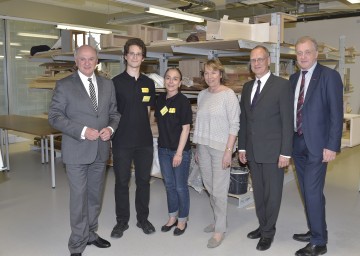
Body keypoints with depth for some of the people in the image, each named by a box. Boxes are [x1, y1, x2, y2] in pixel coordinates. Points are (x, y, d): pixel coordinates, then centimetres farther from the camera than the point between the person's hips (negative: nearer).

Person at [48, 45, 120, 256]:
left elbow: (114, 113, 11)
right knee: (79, 197, 2)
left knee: (95, 195, 16)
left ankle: (91, 233, 35)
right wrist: (82, 131, -20)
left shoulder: (108, 84, 7)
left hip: (101, 149, 5)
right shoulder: (64, 85, -5)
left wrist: (110, 128, -10)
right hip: (77, 150, -4)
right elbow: (55, 116, -10)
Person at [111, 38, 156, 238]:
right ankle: (122, 221, 23)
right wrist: (112, 130, -7)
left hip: (145, 140, 3)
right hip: (122, 140, -3)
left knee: (143, 180, 11)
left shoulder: (149, 83, 7)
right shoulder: (116, 82, -3)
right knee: (122, 181, 8)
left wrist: (143, 128, 7)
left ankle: (143, 218, 27)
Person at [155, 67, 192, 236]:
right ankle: (172, 217, 32)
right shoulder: (160, 99, 4)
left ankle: (182, 220, 23)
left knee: (180, 187, 6)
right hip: (164, 149, 6)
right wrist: (162, 143, 7)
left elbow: (186, 128, -13)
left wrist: (179, 152, -15)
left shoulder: (182, 101, -12)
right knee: (169, 185, 16)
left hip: (180, 150, -5)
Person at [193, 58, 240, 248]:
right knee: (209, 187, 12)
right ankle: (217, 220, 31)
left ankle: (220, 230, 13)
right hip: (203, 147, 6)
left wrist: (229, 151, -15)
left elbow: (234, 124, -10)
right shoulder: (202, 95, 10)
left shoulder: (228, 94, -7)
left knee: (219, 190, -1)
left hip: (221, 147, -6)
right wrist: (197, 147, 12)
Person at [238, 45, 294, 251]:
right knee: (258, 191, 15)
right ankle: (263, 226, 31)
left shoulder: (282, 85, -8)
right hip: (253, 151, 6)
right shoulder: (247, 87, 10)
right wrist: (242, 147, 10)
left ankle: (268, 231, 22)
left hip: (273, 150, -5)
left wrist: (286, 153, -13)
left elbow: (288, 121, -11)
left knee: (272, 192, 6)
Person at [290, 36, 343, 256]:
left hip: (317, 144, -6)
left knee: (313, 192, -5)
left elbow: (336, 114, -11)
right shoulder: (294, 78, 11)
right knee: (306, 191, 14)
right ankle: (315, 231, 30)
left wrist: (332, 146, -16)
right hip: (297, 143, 6)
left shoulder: (329, 76, -8)